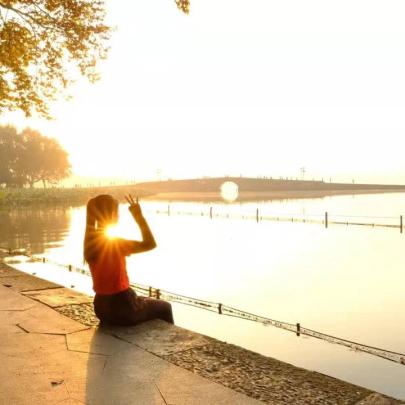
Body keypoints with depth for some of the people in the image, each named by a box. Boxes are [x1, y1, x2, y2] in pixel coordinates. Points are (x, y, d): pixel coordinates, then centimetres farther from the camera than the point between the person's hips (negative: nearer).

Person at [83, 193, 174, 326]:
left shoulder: (90, 241, -2)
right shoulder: (114, 243, -24)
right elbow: (150, 244, -21)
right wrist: (139, 216, -17)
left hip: (102, 308, 8)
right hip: (121, 308, -7)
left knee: (144, 301, 35)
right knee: (165, 308, 18)